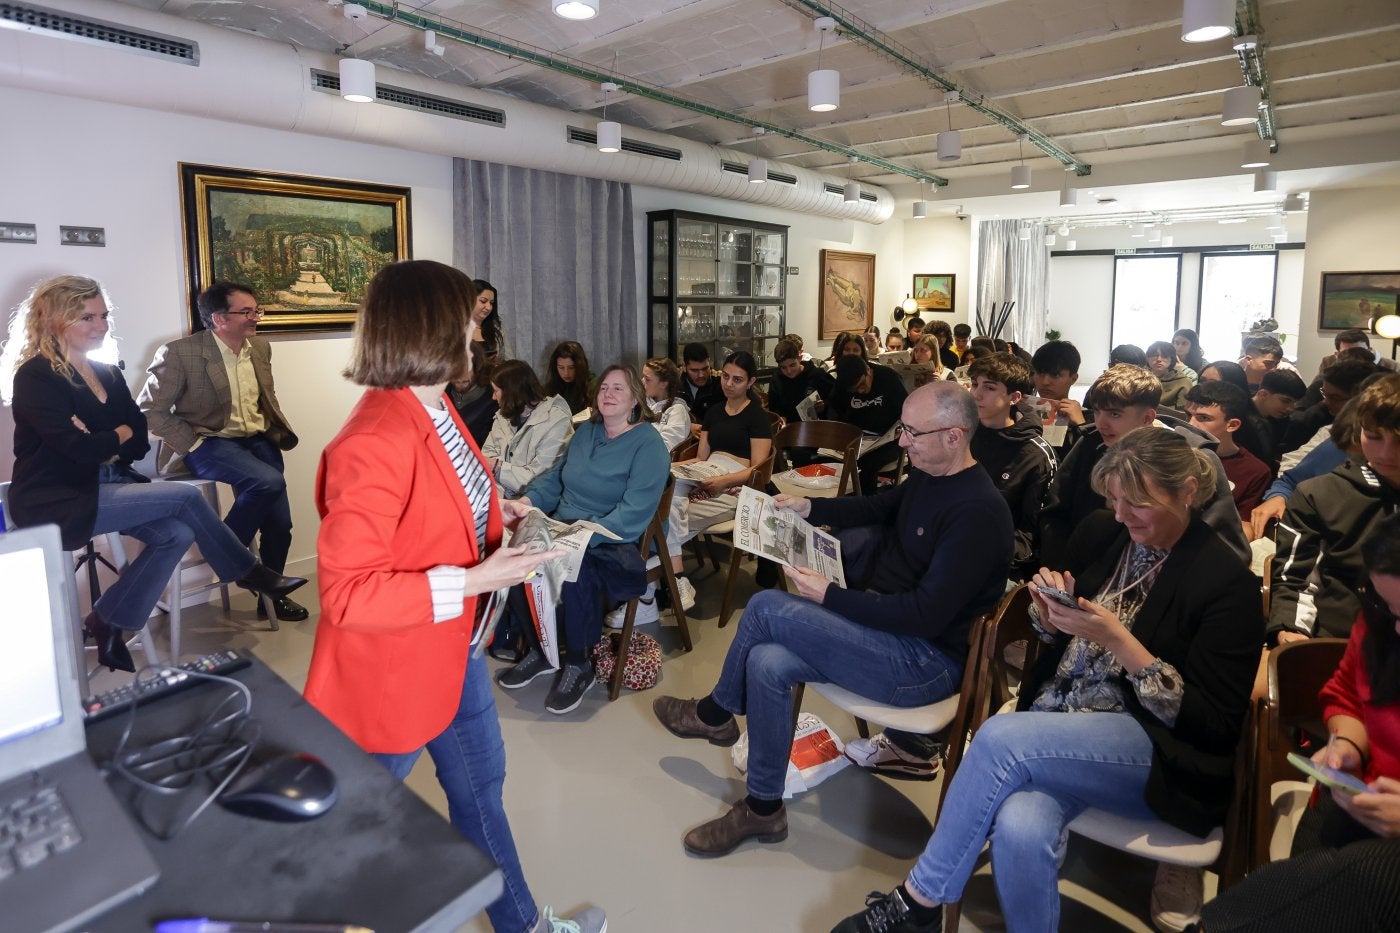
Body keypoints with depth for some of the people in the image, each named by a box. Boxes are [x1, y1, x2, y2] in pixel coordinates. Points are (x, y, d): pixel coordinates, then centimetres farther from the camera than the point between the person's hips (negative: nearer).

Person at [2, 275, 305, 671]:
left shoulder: (109, 375, 11)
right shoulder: (35, 377, -12)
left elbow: (140, 443, 4)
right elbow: (80, 449, -23)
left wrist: (103, 446, -15)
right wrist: (120, 435, -5)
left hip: (104, 487, 7)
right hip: (58, 501, -7)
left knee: (177, 533, -18)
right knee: (184, 497, -19)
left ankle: (109, 623, -1)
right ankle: (250, 572, -2)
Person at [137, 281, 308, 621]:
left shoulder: (260, 348, 6)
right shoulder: (180, 353, -11)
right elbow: (149, 410, -8)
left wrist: (278, 431, 6)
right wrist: (192, 443, -15)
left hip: (258, 440, 6)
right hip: (210, 443, -5)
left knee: (279, 523, -5)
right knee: (269, 482, -32)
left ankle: (271, 594, 20)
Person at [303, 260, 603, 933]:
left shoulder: (435, 409, 0)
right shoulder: (374, 443, -30)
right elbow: (347, 595, -29)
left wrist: (498, 521, 4)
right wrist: (477, 580, -30)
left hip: (452, 644, 10)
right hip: (391, 664, -9)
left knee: (480, 785, 24)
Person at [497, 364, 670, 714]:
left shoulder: (648, 444, -9)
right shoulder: (586, 431, 13)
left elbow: (633, 514, -19)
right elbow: (555, 478, 17)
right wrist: (525, 502, -3)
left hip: (615, 546, -6)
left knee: (574, 568, -35)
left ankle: (579, 666, -10)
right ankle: (538, 650, 0)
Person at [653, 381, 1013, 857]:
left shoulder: (978, 513, -24)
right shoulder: (929, 476, 5)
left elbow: (926, 616, -26)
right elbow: (880, 505, 23)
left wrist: (828, 595, -22)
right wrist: (808, 507, 8)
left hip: (926, 663, -9)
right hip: (888, 627, 9)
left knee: (767, 608, -19)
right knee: (767, 663, -10)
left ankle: (715, 713, 6)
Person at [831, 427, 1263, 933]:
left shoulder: (1228, 583, -10)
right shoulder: (1100, 533, 5)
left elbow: (1215, 727, -11)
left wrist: (1119, 640, -21)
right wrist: (1051, 614, -7)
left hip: (1158, 758, -4)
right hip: (1057, 733, 4)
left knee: (1000, 738, -30)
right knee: (1020, 829, -30)